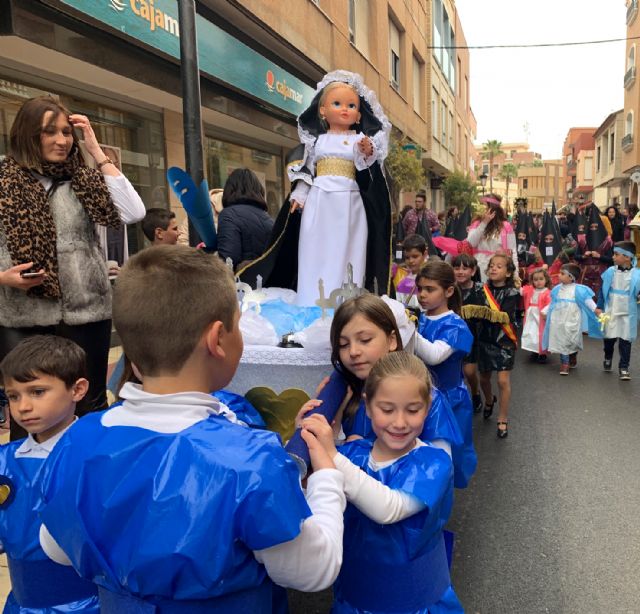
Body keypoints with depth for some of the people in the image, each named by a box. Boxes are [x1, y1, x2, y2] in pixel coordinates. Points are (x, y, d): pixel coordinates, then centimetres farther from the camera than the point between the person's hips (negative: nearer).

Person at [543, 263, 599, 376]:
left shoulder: (578, 289, -9)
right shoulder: (557, 289, 4)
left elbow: (587, 301, -9)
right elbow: (552, 303, 15)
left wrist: (596, 310, -16)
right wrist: (545, 312, 16)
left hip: (572, 321, -3)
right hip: (559, 320, 3)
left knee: (572, 341, 9)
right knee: (561, 341, 3)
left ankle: (573, 359, 34)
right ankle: (564, 363, 9)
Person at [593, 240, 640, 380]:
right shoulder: (610, 272, -3)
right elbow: (602, 290, 5)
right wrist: (599, 307, 5)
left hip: (627, 314, -2)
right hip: (610, 312, 2)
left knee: (625, 341, 2)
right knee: (609, 338, 15)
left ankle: (623, 367, 13)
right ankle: (608, 358, 40)